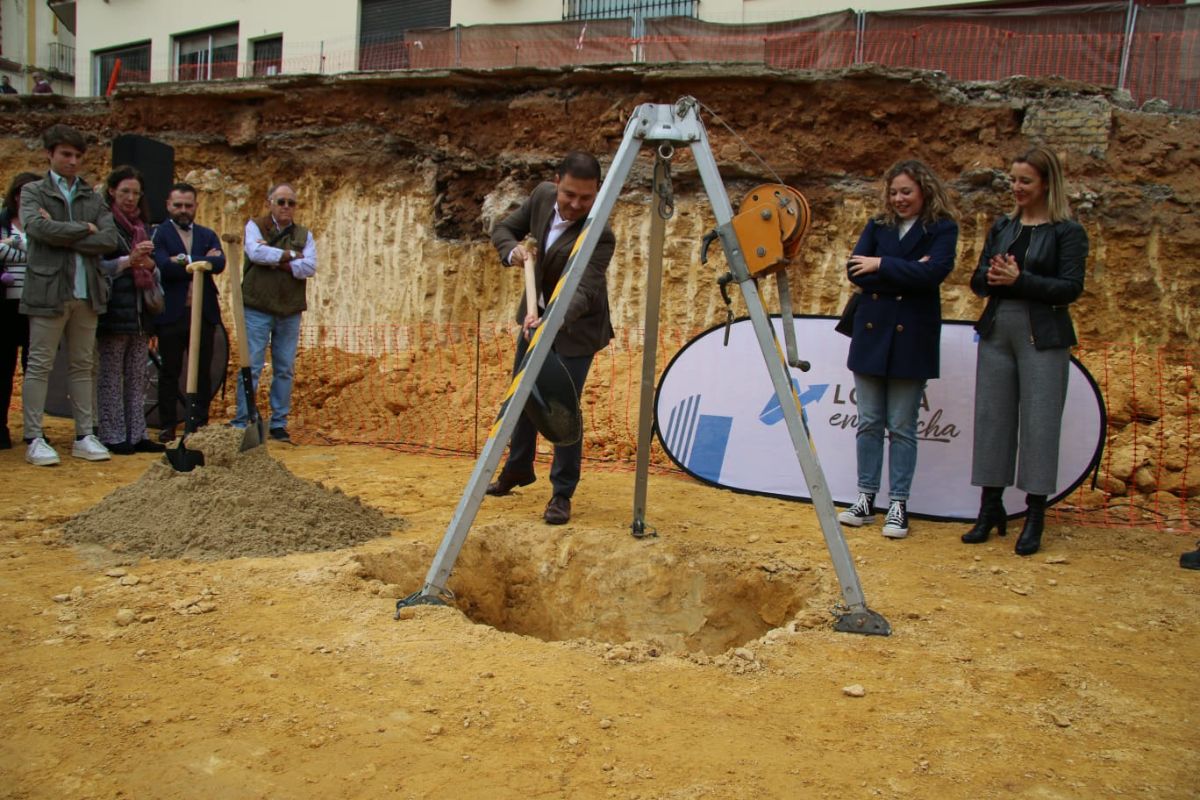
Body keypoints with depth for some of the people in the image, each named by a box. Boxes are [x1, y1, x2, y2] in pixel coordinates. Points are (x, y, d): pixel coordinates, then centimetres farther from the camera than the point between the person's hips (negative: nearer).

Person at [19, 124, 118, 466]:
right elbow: (39, 227, -16)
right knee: (39, 366, 0)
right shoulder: (33, 192, 4)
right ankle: (34, 439, 5)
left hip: (87, 292, 4)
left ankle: (84, 436, 14)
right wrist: (84, 229, -7)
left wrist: (63, 236, -8)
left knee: (82, 367, 9)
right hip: (48, 290, -4)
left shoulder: (93, 197, 13)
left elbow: (110, 239, -1)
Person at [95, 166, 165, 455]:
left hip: (140, 312, 6)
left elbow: (156, 276, 19)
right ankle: (112, 436, 4)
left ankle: (136, 435, 12)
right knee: (111, 376, -1)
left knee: (137, 377, 7)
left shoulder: (142, 228, 18)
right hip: (113, 311, -6)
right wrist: (128, 261, -20)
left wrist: (150, 266, -3)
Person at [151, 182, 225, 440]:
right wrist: (203, 261, -9)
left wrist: (187, 260, -14)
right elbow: (164, 266, -16)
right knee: (169, 373, 4)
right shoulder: (158, 234, 2)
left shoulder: (208, 235, 14)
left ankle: (201, 425, 15)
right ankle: (167, 427, 11)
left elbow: (219, 263, -5)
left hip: (204, 313, 4)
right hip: (172, 313, -3)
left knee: (203, 373, 7)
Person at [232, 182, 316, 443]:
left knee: (285, 370, 7)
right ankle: (241, 423, 4)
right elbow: (255, 252, -17)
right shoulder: (255, 226, 5)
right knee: (251, 367, -3)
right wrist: (290, 255, -9)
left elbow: (310, 267, -6)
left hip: (290, 312, 3)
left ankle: (279, 423, 16)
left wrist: (276, 261, -12)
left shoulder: (304, 234, 11)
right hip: (257, 309, -3)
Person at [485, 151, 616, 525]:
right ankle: (518, 468, 39)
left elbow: (582, 292, -40)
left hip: (575, 328, -7)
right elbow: (504, 228, 2)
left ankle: (562, 494, 9)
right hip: (537, 315, 7)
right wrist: (512, 251, -21)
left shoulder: (600, 236, -30)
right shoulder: (543, 195, -11)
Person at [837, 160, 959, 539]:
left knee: (902, 426, 1)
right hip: (871, 333, 4)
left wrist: (881, 265, -11)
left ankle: (898, 504, 8)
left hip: (911, 337, -3)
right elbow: (856, 270, -4)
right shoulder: (878, 226, 10)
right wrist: (905, 273, -12)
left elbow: (933, 271, -17)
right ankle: (865, 499, 14)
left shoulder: (942, 228, 1)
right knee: (869, 422, 7)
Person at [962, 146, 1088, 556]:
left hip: (1043, 337, -5)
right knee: (992, 417, 7)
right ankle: (990, 509, 17)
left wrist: (1019, 280, -17)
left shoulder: (1068, 232, -2)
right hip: (996, 332, 5)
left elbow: (1071, 287, -10)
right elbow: (978, 280, 11)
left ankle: (1034, 518, 8)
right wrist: (992, 277, -12)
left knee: (1039, 422, -1)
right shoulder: (1002, 226, 13)